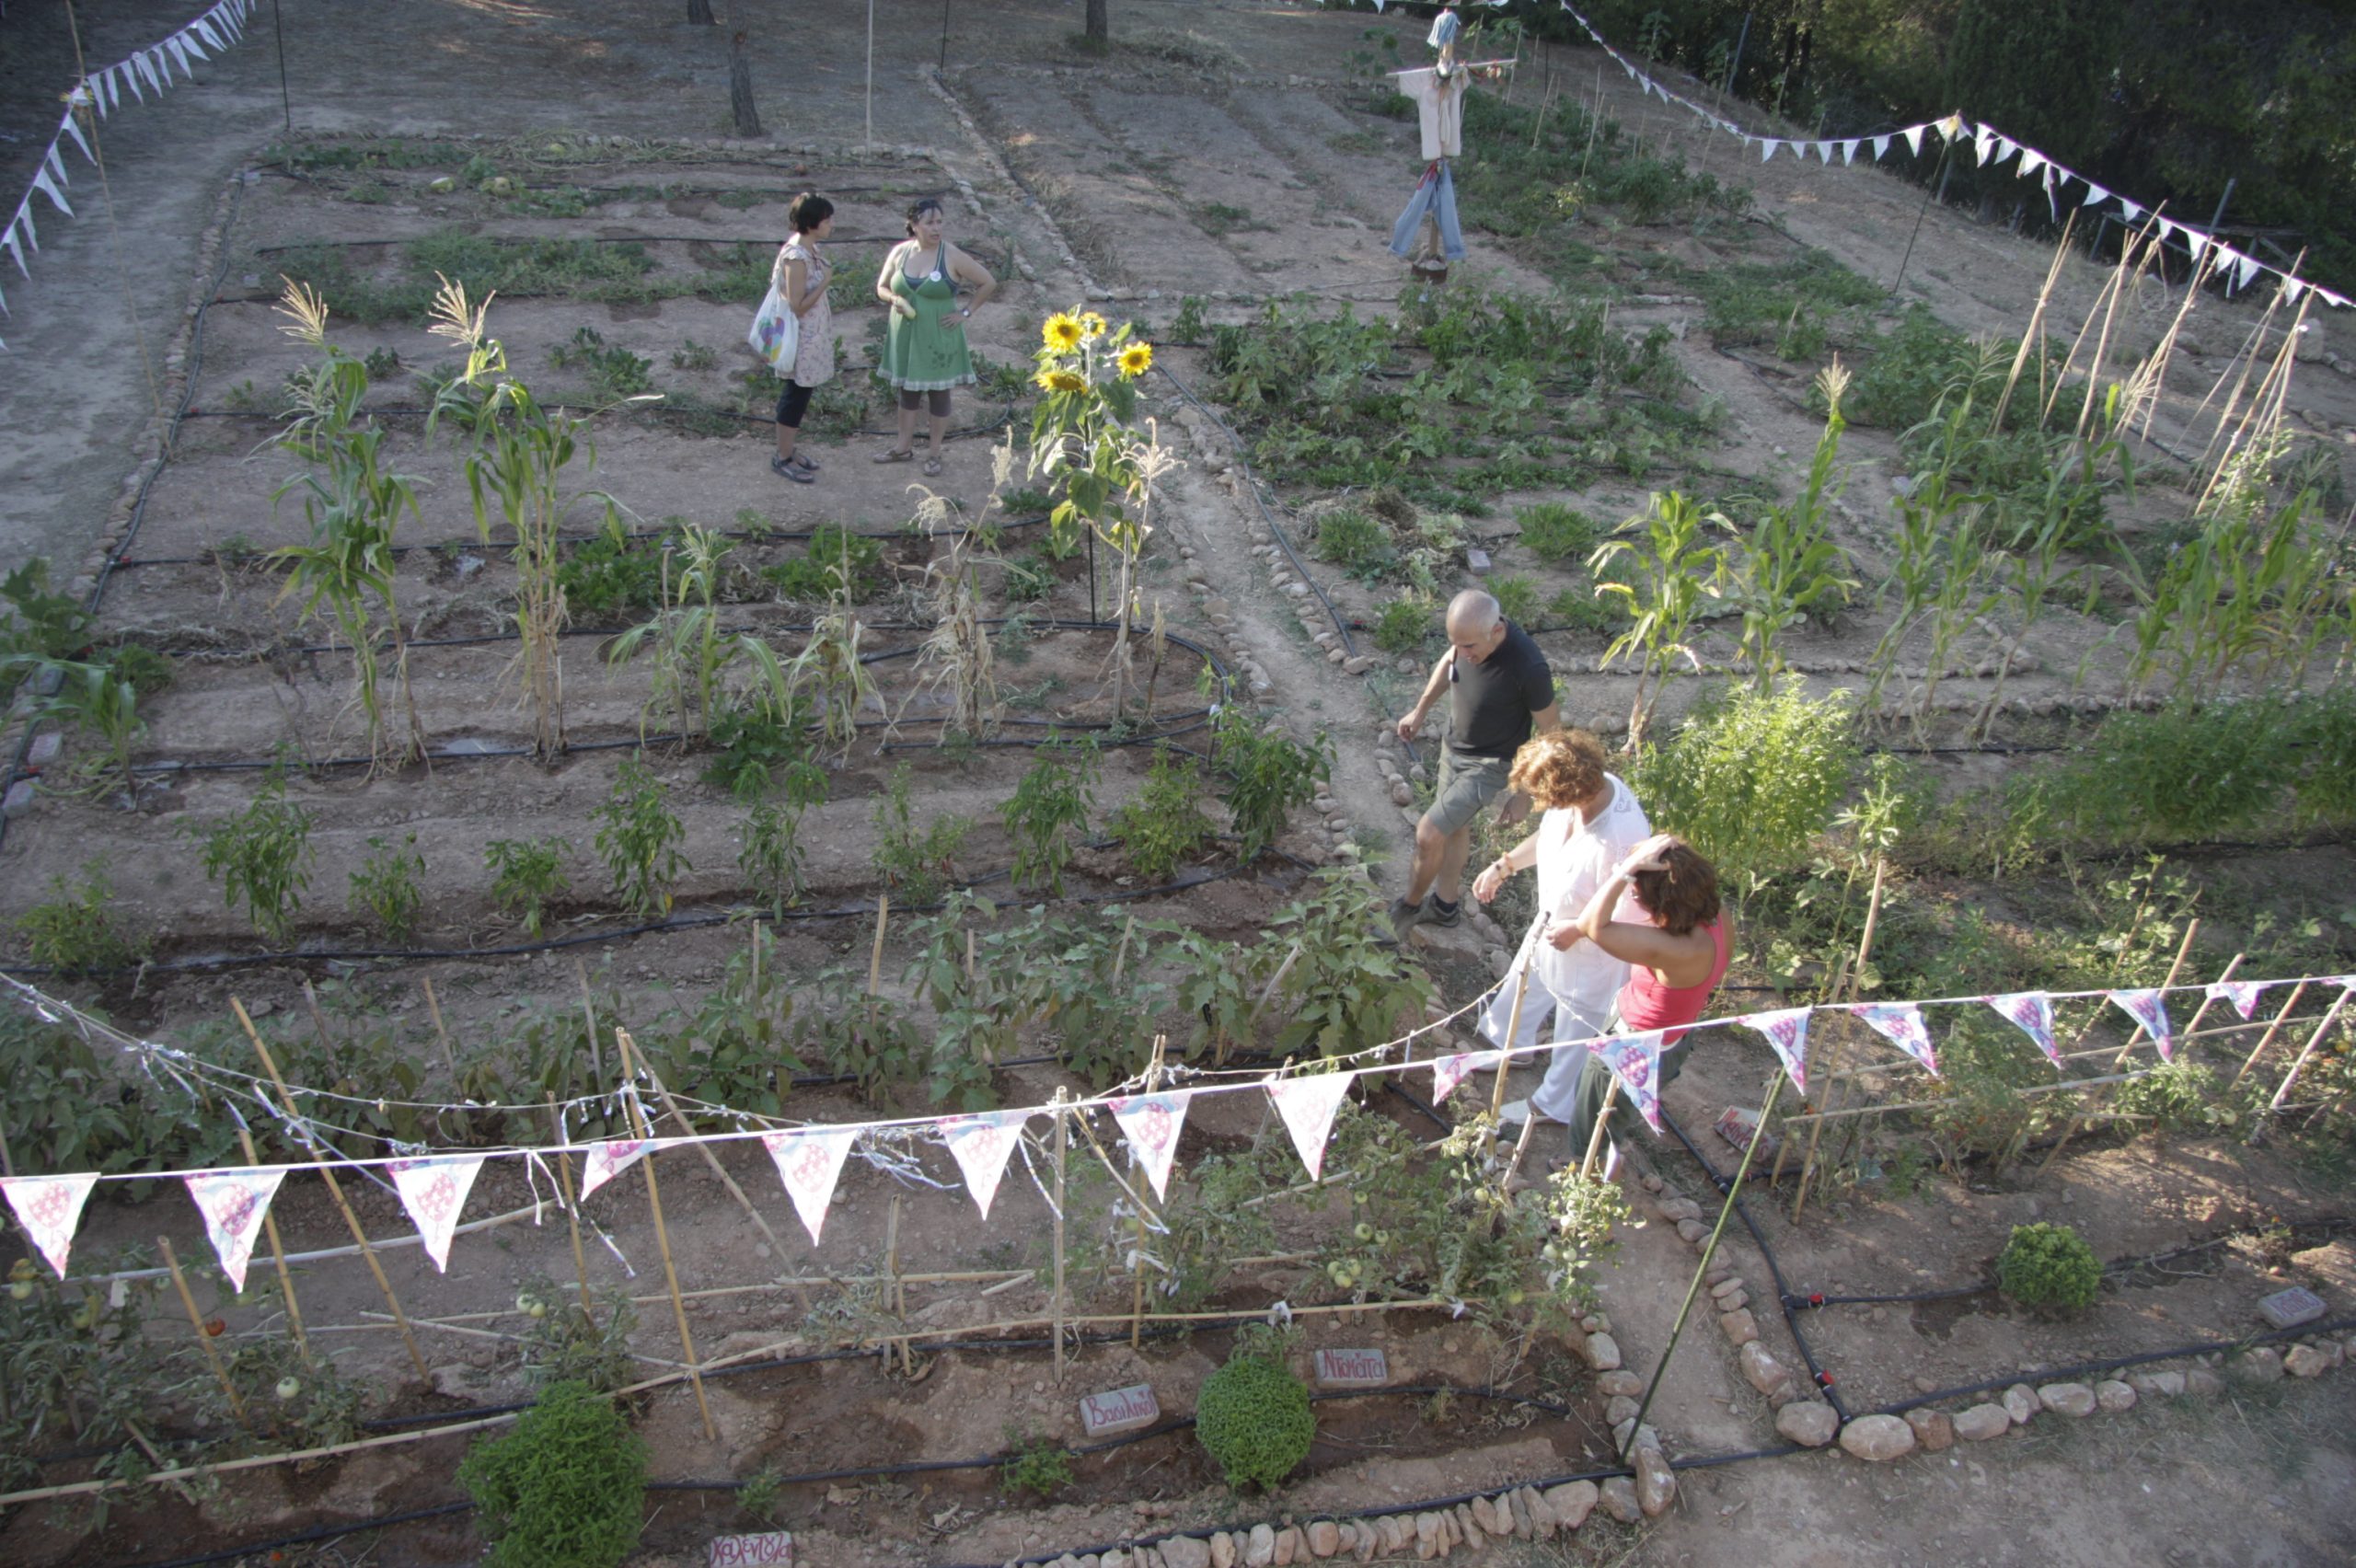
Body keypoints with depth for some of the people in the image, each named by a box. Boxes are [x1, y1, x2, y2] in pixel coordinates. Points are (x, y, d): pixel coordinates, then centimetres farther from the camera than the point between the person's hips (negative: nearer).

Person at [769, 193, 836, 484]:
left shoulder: (808, 249, 4)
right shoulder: (796, 258, -25)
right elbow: (797, 307, -25)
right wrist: (825, 281, -22)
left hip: (811, 336, 9)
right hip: (802, 339, -9)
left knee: (798, 395, 18)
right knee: (796, 396, 3)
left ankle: (788, 452, 31)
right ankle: (783, 459, 16)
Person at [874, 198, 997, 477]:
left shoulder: (952, 257, -12)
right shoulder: (900, 252, -2)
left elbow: (989, 283, -6)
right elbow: (881, 287, 9)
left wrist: (966, 312, -8)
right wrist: (895, 300, -12)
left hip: (938, 337, -3)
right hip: (906, 335, 4)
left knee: (938, 392, 7)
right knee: (908, 389, 15)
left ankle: (935, 452, 19)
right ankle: (904, 446, 29)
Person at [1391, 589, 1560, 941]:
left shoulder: (1529, 668, -36)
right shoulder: (1470, 634, -19)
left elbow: (1551, 733, -20)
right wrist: (1421, 709, 16)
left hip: (1489, 764, -6)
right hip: (1454, 748, 6)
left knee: (1428, 834, -7)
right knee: (1454, 826, 22)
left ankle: (1410, 906, 20)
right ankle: (1446, 906, 44)